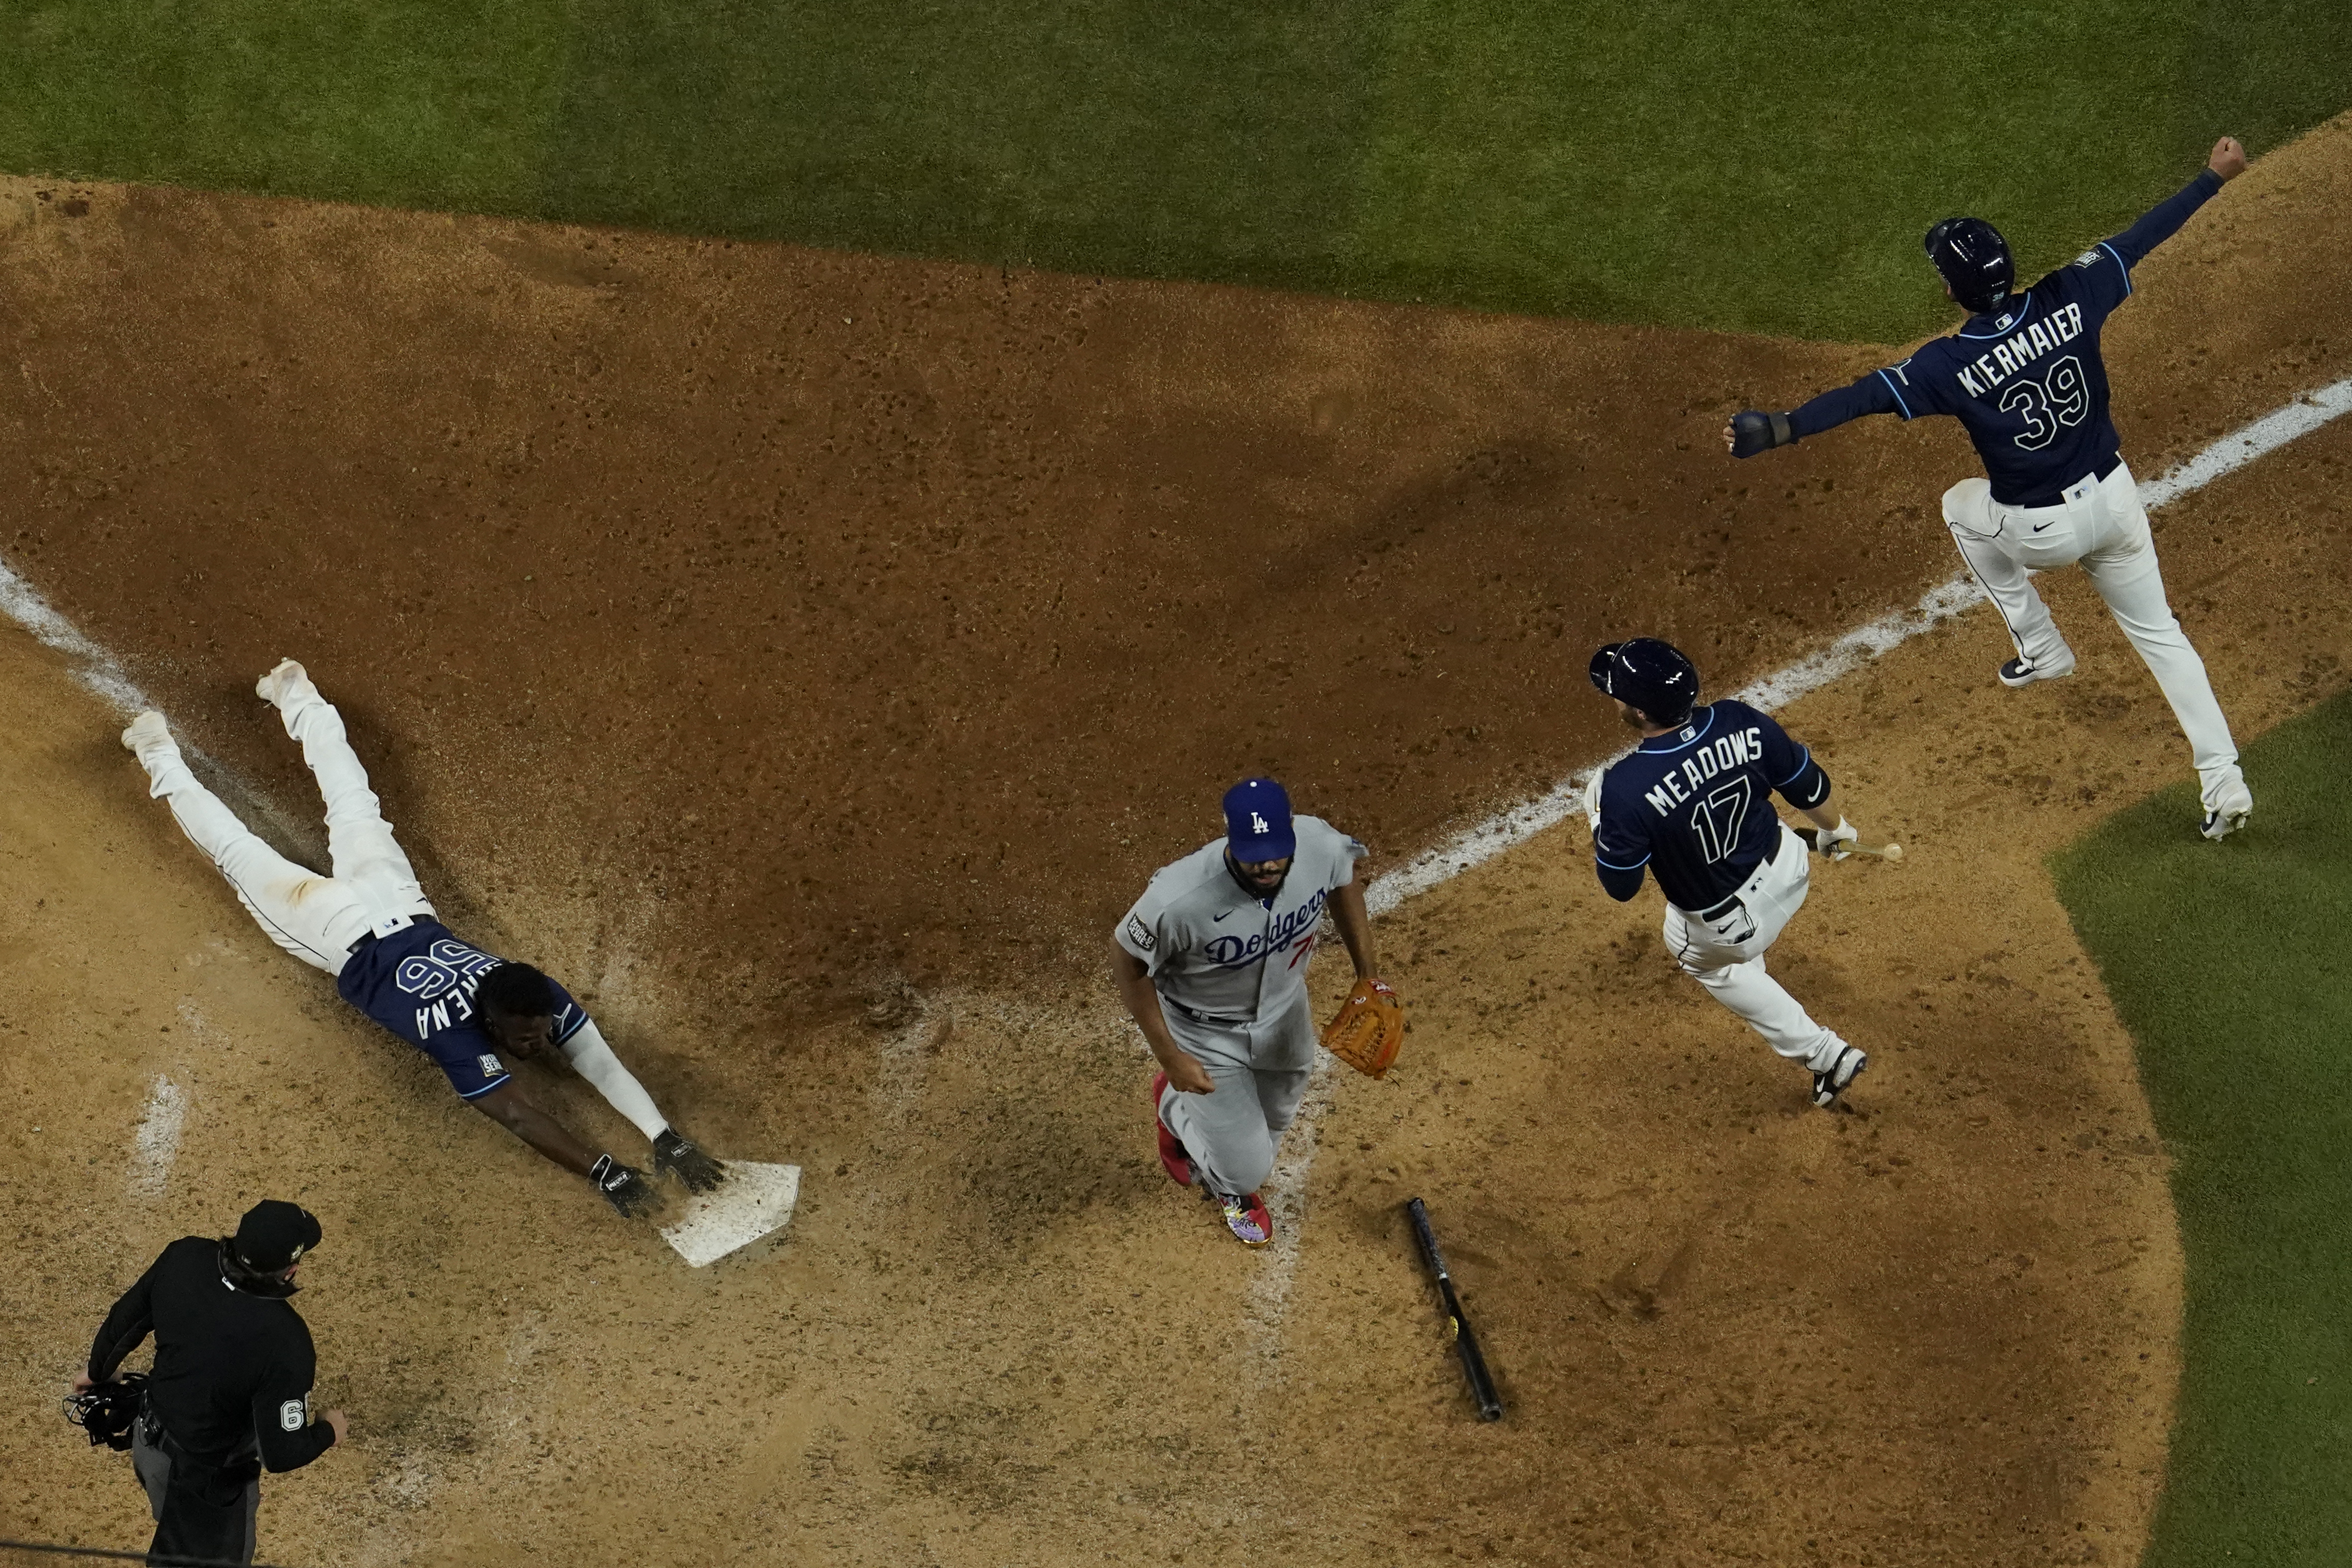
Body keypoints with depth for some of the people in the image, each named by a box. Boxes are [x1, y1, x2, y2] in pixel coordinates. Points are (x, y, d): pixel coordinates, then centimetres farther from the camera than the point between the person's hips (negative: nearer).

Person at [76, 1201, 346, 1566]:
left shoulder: (183, 1257, -22)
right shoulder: (285, 1342, -38)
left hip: (149, 1438, 6)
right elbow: (282, 1454, -28)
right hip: (207, 1476, -6)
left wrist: (98, 1370, 19)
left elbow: (124, 1320, -3)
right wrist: (329, 1432, -6)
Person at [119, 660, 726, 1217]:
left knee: (355, 809, 29)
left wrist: (666, 1137, -42)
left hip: (400, 911, 4)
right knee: (242, 856, 17)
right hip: (346, 938, -4)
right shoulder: (458, 1034, -40)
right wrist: (604, 1172, -52)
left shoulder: (543, 1000, -28)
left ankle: (295, 696, 48)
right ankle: (161, 757, 35)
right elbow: (517, 1115, -46)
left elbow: (603, 1065, -30)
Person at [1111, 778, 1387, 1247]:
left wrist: (1368, 975, -2)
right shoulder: (1182, 899, -42)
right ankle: (1176, 1109, 38)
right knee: (1247, 1169, 5)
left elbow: (1343, 880, -4)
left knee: (1274, 1120, 27)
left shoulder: (1322, 847, -30)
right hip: (1206, 1031, -4)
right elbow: (1127, 959, -23)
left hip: (1284, 1011, 4)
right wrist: (1170, 1057, -19)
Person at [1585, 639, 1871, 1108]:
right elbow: (1811, 788, -6)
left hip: (1730, 925, -4)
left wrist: (1599, 819, -3)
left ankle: (1825, 1055, 32)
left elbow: (1620, 886, -21)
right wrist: (1836, 830, 16)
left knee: (1706, 962, 32)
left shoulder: (1625, 789, -36)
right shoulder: (1741, 723, -24)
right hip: (1788, 870, 4)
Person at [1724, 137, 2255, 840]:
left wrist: (1779, 430, -31)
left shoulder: (1952, 363, -21)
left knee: (1962, 505, 30)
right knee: (2159, 634, 17)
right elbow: (2141, 236, -1)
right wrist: (2213, 177, 11)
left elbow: (1865, 396, -27)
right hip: (2113, 497, 4)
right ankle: (2224, 781, 11)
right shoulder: (2069, 301, -11)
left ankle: (2040, 647, 32)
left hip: (2040, 529, -4)